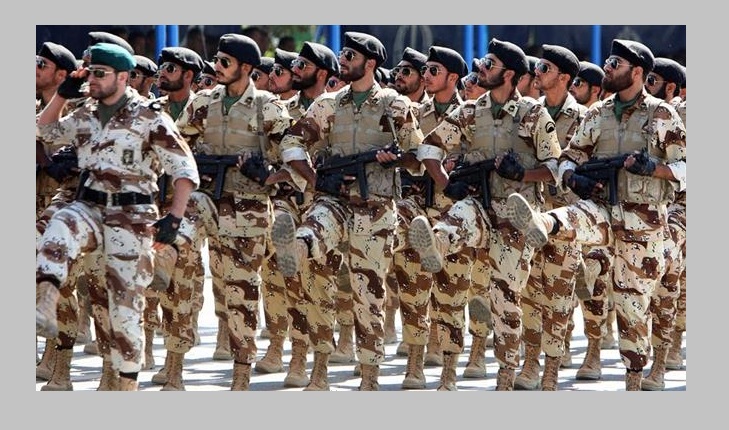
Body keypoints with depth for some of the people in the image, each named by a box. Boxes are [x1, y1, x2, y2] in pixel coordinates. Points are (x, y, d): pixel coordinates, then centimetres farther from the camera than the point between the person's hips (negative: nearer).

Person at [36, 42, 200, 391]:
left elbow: (185, 169, -7)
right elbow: (46, 130, 30)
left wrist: (174, 218, -17)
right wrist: (63, 93, 14)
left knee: (125, 303, -1)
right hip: (90, 207, 4)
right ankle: (45, 309, -48)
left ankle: (128, 384, 8)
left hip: (132, 218, -4)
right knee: (59, 228, -32)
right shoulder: (86, 116, 12)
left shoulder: (150, 117, -5)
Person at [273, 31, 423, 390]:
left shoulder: (396, 106, 3)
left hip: (375, 211, -1)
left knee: (369, 295, 2)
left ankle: (369, 379, 8)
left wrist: (393, 156, -12)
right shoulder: (329, 104, 9)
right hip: (334, 200, 1)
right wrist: (316, 179, -4)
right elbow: (292, 142, 9)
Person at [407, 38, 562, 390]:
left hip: (514, 218, -2)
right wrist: (446, 185, -2)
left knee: (506, 298, 2)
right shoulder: (469, 113, 9)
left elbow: (554, 167, 1)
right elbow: (430, 146, 12)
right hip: (477, 203, 2)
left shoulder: (534, 115, 0)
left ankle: (506, 379, 11)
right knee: (460, 217, -37)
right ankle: (434, 247, -72)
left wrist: (522, 173, -16)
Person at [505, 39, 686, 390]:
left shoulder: (662, 116, -2)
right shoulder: (597, 115, 9)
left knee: (632, 303, 2)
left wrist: (649, 167, -19)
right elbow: (569, 159, 15)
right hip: (603, 208, 3)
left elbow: (684, 169, -3)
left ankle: (634, 381, 13)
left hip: (643, 220, -3)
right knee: (578, 217, -33)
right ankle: (542, 225, -68)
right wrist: (575, 179, -8)